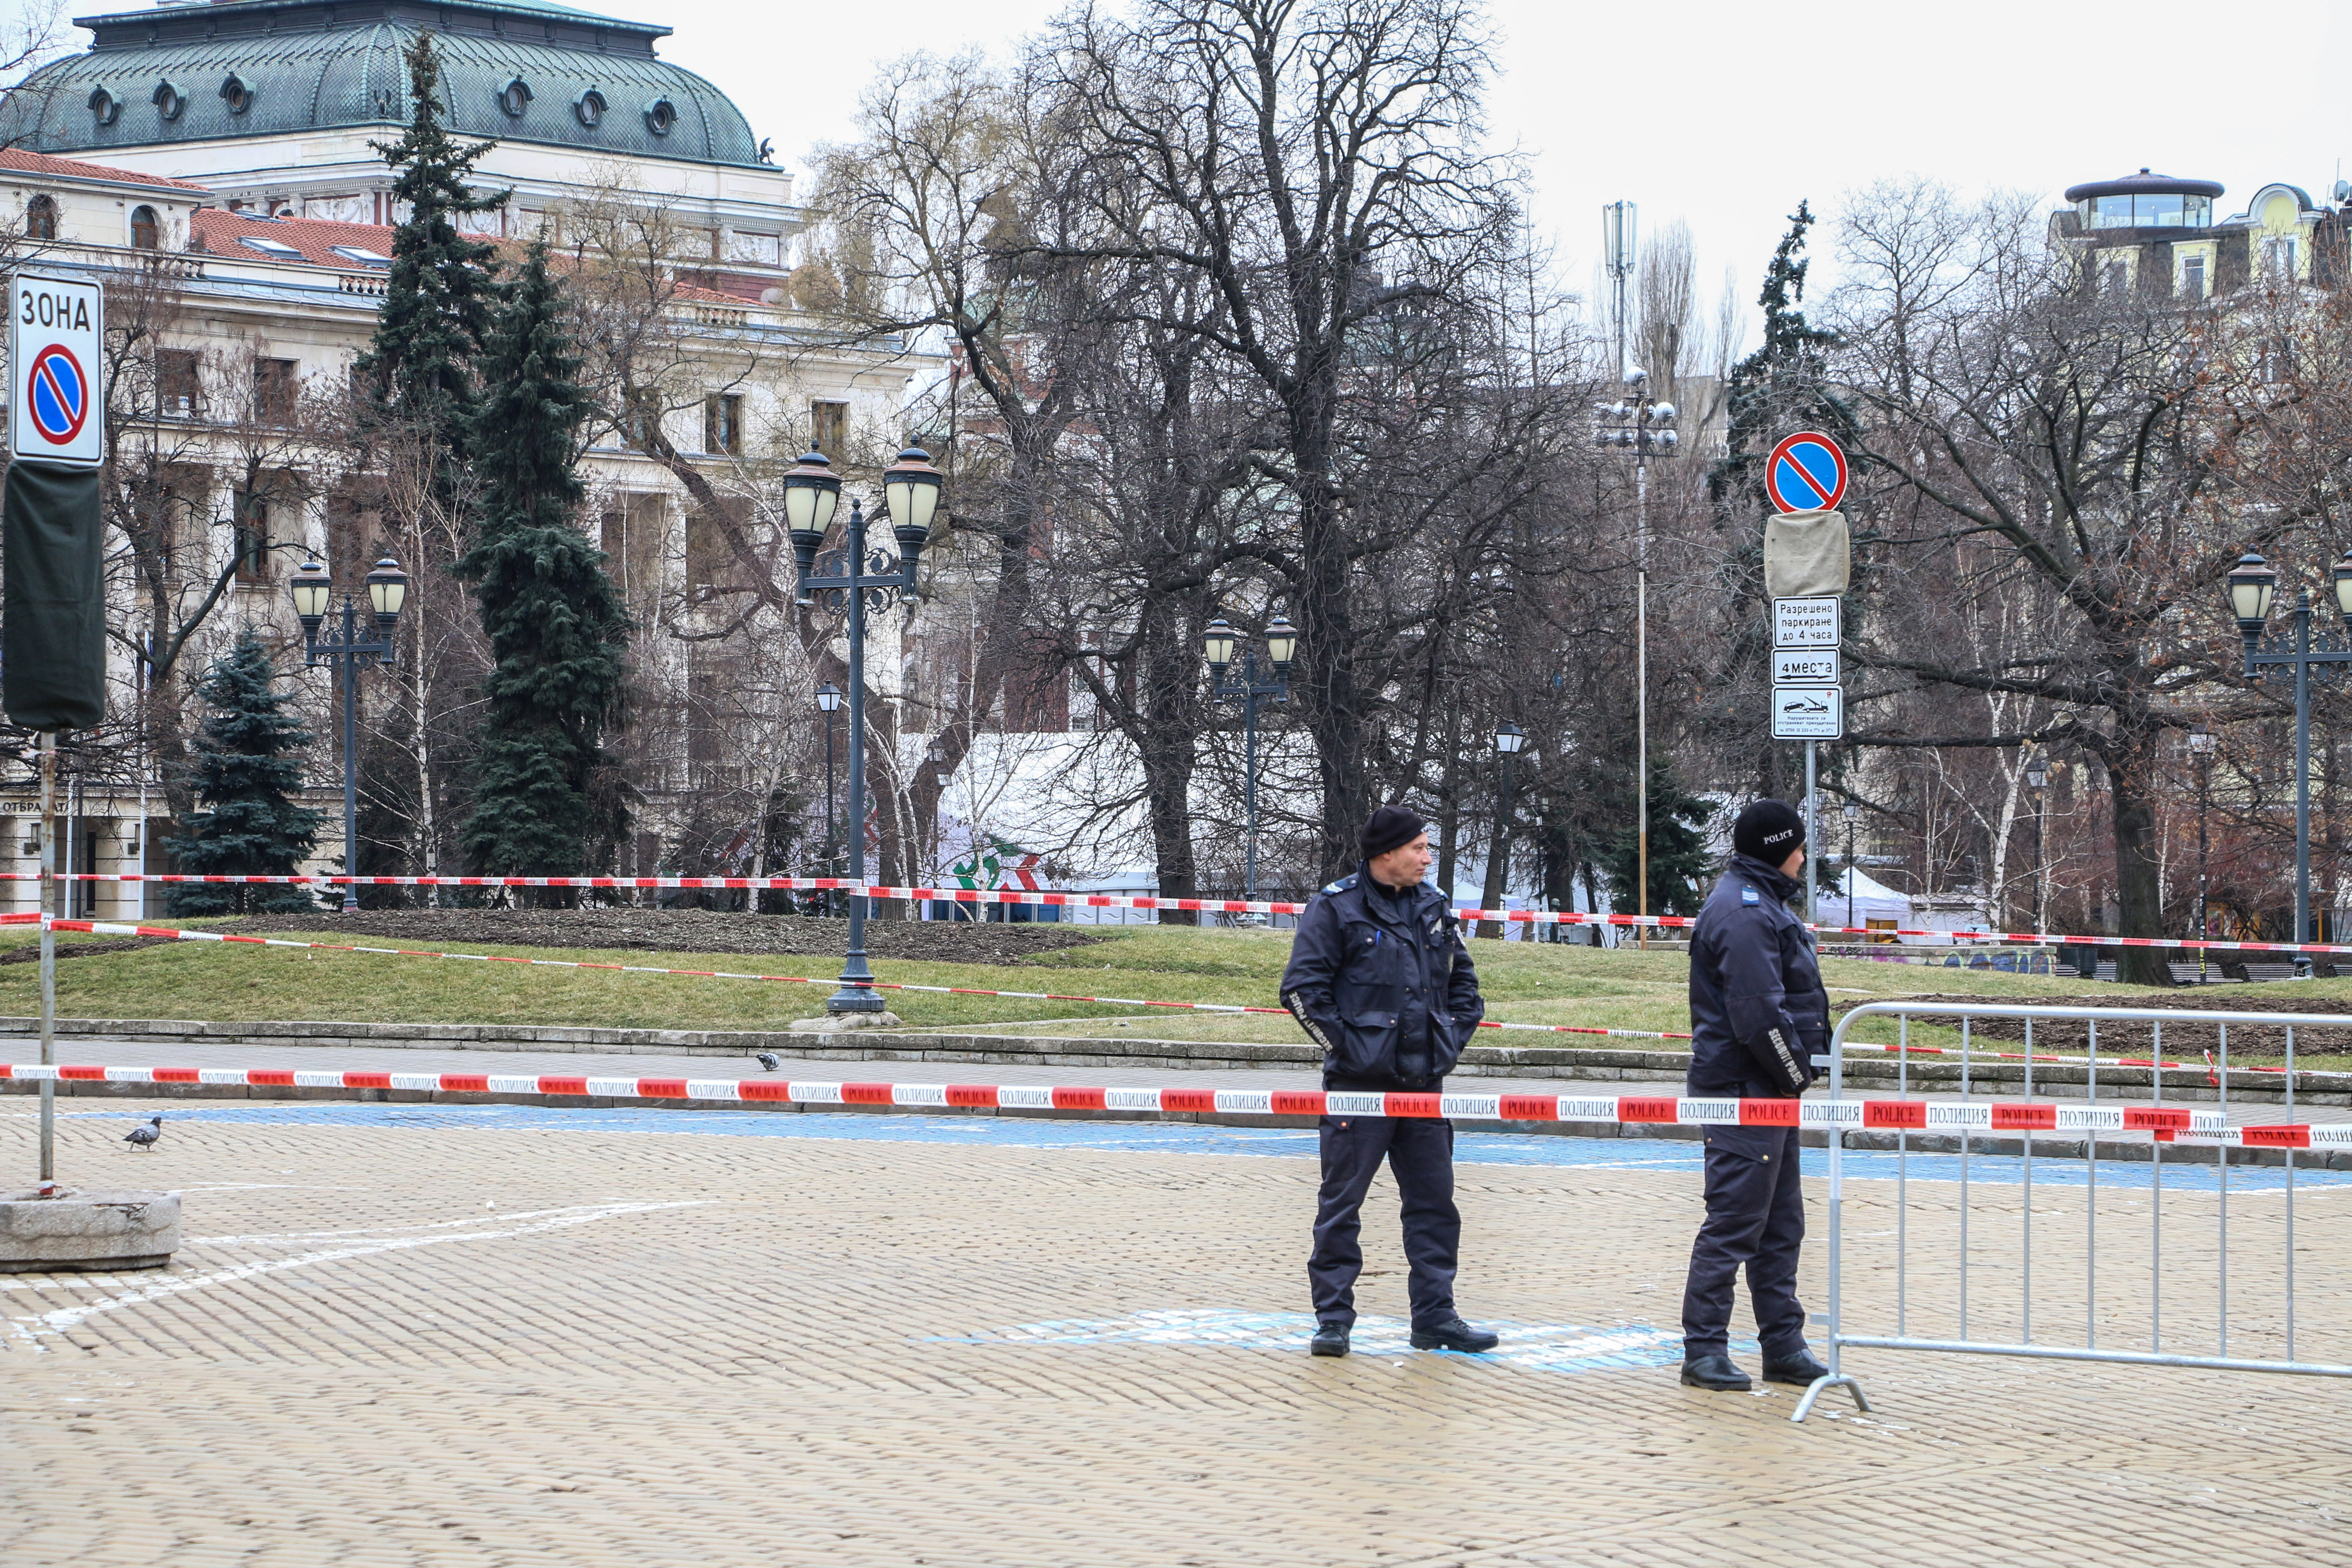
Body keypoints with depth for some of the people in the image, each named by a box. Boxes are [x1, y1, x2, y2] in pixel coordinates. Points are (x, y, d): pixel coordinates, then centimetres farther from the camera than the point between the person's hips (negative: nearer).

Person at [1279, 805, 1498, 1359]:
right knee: (1341, 1203, 0)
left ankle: (1435, 1316, 14)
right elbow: (1303, 990, -10)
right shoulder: (1337, 908, -7)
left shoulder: (1433, 908, 11)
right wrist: (1345, 1045, -12)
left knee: (1434, 1203, 7)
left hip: (1423, 1084, 6)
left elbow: (1463, 983, 22)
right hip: (1360, 1085, -6)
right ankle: (1333, 1318, 5)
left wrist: (1451, 1041, 10)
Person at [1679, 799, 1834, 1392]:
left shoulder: (1760, 903, 17)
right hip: (1746, 1092, -11)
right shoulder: (1745, 913, -17)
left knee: (1781, 1225, 13)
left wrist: (1795, 1073, 12)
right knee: (1735, 1223, -7)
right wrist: (1794, 1074, -12)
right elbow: (1760, 1015, -23)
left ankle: (1784, 1344, 19)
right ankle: (1704, 1348, -3)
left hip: (1769, 1095, 11)